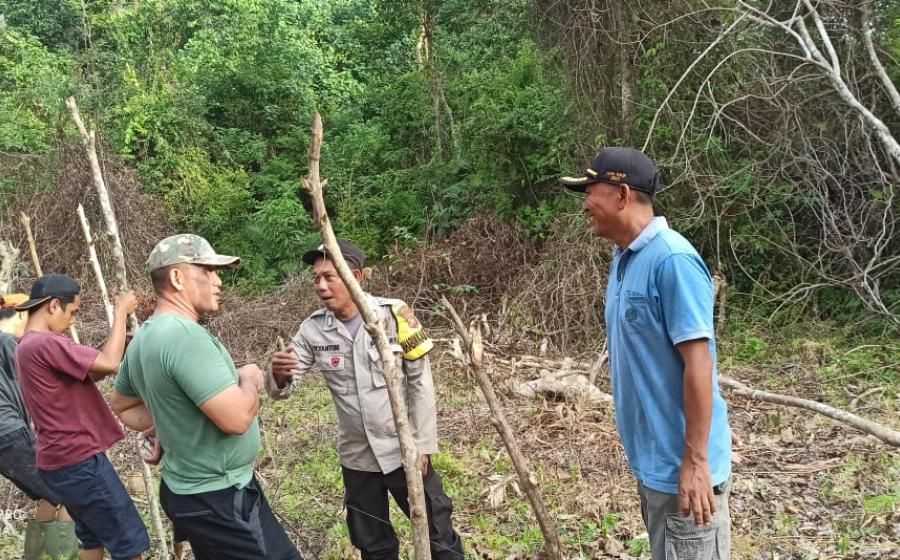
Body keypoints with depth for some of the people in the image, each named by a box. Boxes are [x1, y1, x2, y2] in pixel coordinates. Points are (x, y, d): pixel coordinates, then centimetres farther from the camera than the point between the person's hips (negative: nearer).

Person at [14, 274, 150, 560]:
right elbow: (109, 364, -23)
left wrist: (117, 346, 3)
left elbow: (86, 375, 15)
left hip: (61, 461, 10)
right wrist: (120, 312, -13)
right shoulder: (45, 344, -20)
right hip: (78, 460, -10)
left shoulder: (28, 346, 13)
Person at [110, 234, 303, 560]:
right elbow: (237, 418, -29)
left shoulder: (144, 338, 6)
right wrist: (249, 379, -10)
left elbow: (122, 405, 23)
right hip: (221, 499, -10)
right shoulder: (185, 335, -25)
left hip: (187, 490, 10)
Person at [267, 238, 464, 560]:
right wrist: (279, 375, -31)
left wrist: (422, 445, -9)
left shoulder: (394, 315, -13)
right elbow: (280, 391, -7)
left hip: (404, 449, -3)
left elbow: (421, 383, -8)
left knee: (437, 533, 11)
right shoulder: (313, 330, -7)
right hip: (357, 458, 3)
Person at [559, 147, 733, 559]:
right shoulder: (623, 258, 7)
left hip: (680, 466, -9)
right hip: (649, 459, 9)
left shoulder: (672, 260, -20)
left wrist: (695, 462, -22)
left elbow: (698, 364, -22)